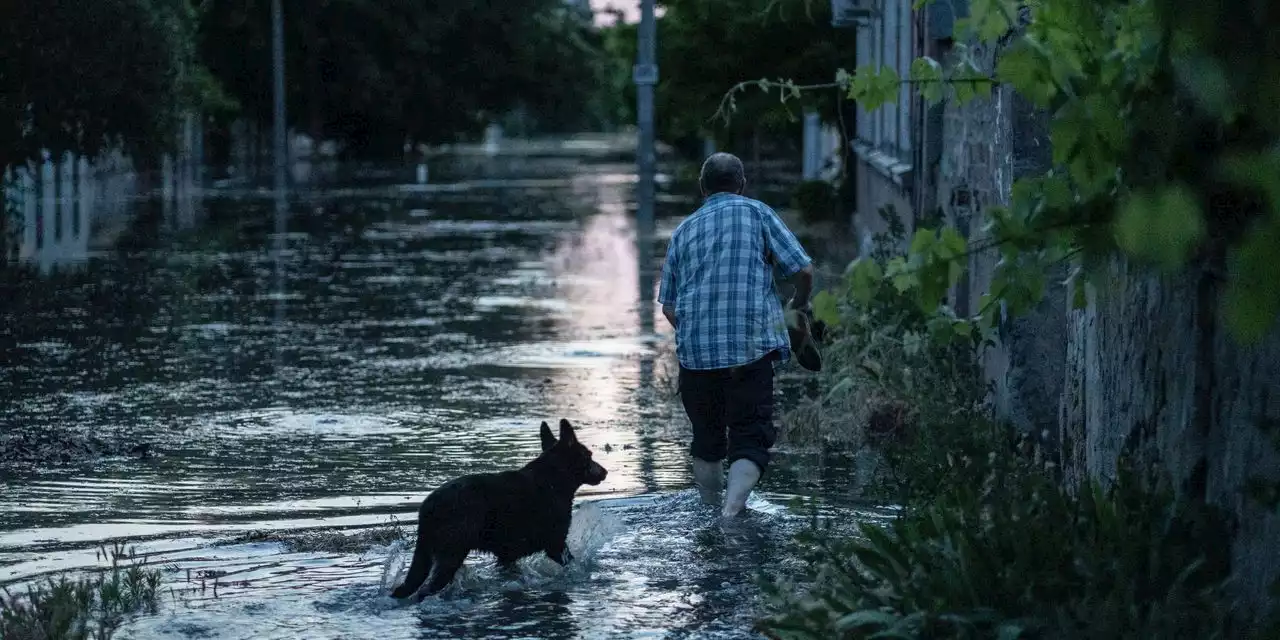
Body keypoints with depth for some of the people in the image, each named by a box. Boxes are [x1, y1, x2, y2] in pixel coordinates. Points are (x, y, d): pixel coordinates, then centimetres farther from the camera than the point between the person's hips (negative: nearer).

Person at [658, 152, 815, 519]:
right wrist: (800, 304, 18)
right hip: (751, 348, -4)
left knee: (706, 437, 18)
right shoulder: (757, 214, 4)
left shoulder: (684, 230, 15)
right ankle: (731, 513, -20)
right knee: (750, 437, -2)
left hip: (694, 350, 4)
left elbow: (668, 306, 16)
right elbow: (803, 269, -2)